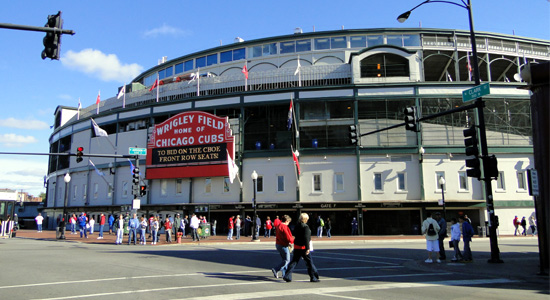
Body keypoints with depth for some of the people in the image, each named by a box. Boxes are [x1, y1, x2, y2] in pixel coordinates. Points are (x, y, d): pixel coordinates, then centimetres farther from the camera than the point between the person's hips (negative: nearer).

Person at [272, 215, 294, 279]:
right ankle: (276, 270, -7)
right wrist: (293, 240, -1)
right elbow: (288, 238, -22)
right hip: (283, 246, -10)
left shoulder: (278, 226, 11)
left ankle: (285, 274, 17)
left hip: (278, 244, 10)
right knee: (287, 260, -1)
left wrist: (287, 243, 17)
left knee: (285, 259, 16)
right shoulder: (284, 227, -19)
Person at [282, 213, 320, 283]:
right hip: (303, 247, -7)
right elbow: (306, 238, -22)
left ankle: (287, 276, 2)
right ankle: (313, 277, 14)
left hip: (296, 247, 7)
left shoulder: (297, 226, 8)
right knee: (309, 262, 6)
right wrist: (307, 248, -24)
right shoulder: (306, 227, -15)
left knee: (294, 261, 9)